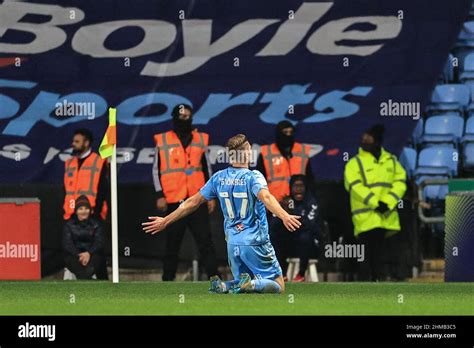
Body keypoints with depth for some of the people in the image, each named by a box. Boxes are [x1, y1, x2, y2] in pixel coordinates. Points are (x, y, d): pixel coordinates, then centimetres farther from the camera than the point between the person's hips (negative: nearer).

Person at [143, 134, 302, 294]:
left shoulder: (219, 178, 5)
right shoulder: (253, 177, -10)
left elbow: (193, 202, 8)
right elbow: (266, 197, -31)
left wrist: (166, 221, 18)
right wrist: (284, 216, -46)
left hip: (232, 243, 5)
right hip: (256, 243, -5)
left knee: (240, 284, 20)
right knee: (278, 286, 1)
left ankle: (224, 286, -12)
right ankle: (251, 284, -27)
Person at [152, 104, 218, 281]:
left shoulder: (201, 140, 10)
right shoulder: (162, 141, 2)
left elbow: (207, 169, 15)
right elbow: (156, 170, 4)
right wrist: (159, 195, -4)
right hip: (173, 201, -2)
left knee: (205, 240, -2)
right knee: (172, 242, 5)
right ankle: (168, 279, 11)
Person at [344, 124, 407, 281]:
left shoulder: (391, 161, 13)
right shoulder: (354, 163, 0)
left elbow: (400, 182, 5)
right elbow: (356, 187, -11)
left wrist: (388, 203, -11)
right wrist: (375, 203, -20)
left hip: (386, 216, 4)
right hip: (366, 217, -4)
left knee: (379, 252, 12)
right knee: (367, 252, -9)